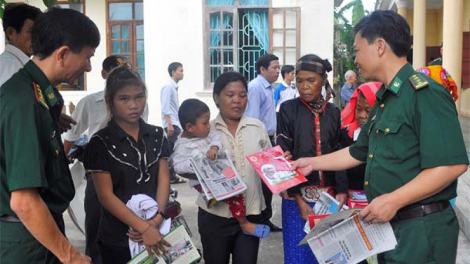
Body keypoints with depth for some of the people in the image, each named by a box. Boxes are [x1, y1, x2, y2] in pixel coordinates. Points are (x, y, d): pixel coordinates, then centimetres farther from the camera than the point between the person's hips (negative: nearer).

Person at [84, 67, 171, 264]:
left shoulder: (157, 135, 4)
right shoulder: (100, 143, -8)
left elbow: (163, 180, 0)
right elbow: (106, 196, -13)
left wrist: (157, 219, -16)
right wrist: (144, 227, -20)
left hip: (157, 232, 4)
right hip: (118, 238, -3)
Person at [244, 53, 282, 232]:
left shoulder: (268, 88, 13)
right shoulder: (255, 87, -16)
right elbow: (252, 119, -21)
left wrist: (271, 140, 17)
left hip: (268, 140, 9)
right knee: (260, 183, -1)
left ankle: (265, 220, 26)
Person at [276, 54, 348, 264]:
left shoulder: (333, 112, 8)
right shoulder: (288, 109, -2)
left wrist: (341, 191, -6)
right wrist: (297, 197, -13)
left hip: (328, 195, 3)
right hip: (297, 195, -3)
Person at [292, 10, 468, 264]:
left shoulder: (425, 94, -18)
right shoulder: (384, 100, 13)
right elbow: (358, 152, 22)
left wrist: (394, 201, -26)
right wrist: (313, 163, 21)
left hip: (421, 229, -9)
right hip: (388, 223, 9)